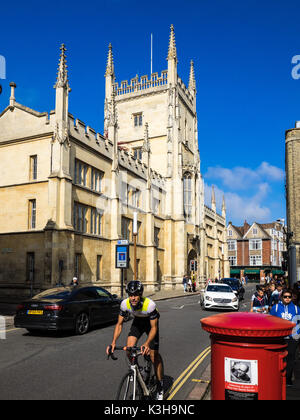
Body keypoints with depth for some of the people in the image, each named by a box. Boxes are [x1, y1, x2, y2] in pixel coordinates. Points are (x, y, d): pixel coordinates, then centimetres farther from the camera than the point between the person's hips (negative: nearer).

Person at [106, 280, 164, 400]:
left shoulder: (150, 304, -38)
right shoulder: (125, 304, -28)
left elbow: (154, 327, -31)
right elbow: (119, 324, -18)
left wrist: (146, 344, -46)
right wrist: (113, 342, -31)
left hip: (151, 323, -3)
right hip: (137, 321, 3)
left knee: (154, 355, -8)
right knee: (129, 348, -17)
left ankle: (160, 386, 11)